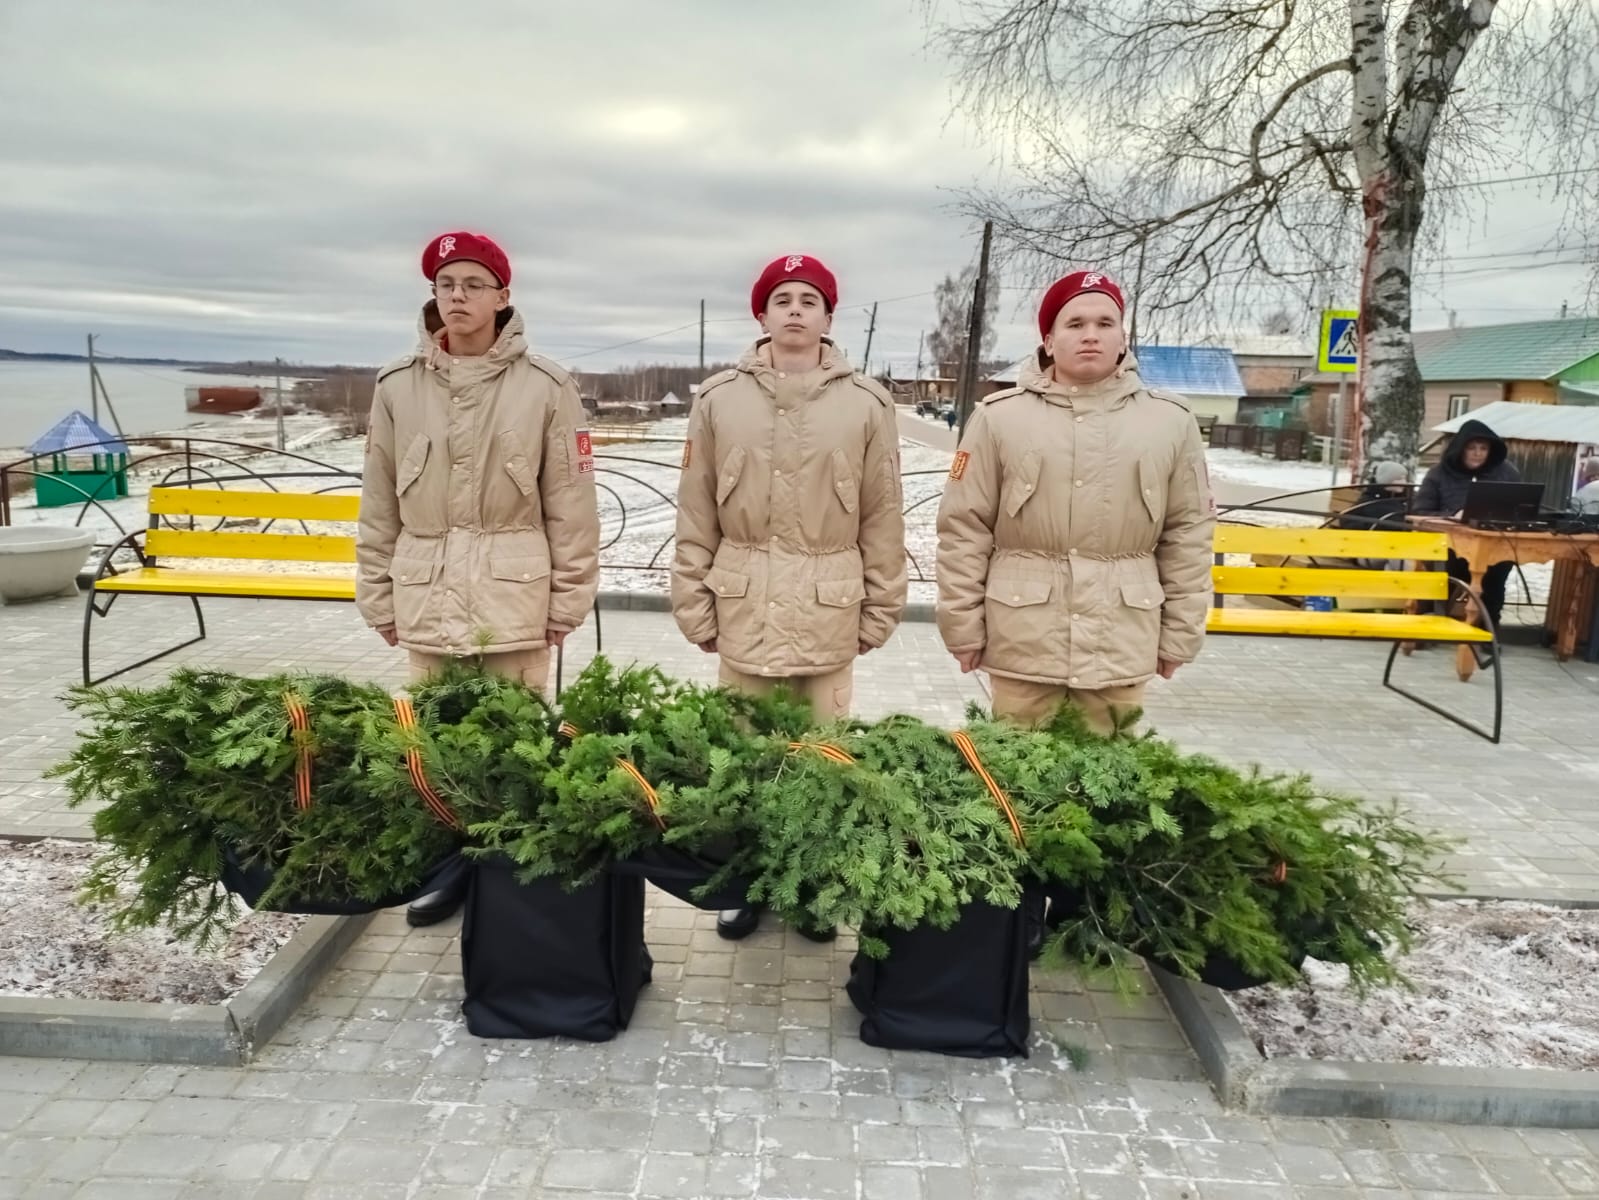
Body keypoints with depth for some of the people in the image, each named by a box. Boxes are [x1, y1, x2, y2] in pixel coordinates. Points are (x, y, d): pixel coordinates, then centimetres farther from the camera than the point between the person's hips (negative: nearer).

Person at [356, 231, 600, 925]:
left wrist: (569, 599, -2)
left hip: (515, 595, -3)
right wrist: (379, 596, 9)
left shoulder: (545, 387, -5)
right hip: (426, 596, 3)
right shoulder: (398, 387, 4)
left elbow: (570, 505, -2)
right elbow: (379, 507, 9)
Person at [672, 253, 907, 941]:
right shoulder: (720, 399, 1)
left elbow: (882, 519, 3)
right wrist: (695, 604, 3)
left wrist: (879, 610, 4)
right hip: (745, 605, 1)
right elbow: (696, 517, 5)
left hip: (829, 607, -1)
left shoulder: (866, 405, -1)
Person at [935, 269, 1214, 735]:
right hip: (1023, 643, -1)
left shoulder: (1171, 421, 3)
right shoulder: (1000, 416, -2)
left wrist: (1179, 635, 7)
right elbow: (964, 530, 0)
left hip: (1122, 648, 1)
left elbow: (1188, 535, 7)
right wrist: (964, 628, -1)